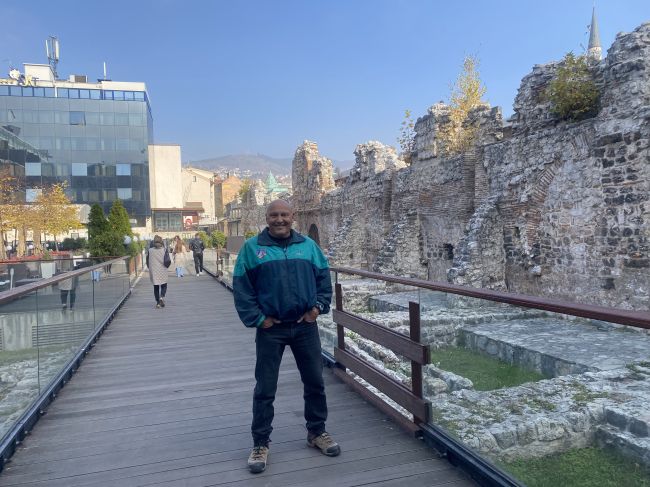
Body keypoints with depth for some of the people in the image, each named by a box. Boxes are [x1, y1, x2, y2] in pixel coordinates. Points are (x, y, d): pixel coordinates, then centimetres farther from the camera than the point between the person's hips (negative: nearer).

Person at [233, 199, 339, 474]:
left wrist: (318, 307, -2)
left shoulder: (308, 245, 4)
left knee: (315, 382, 13)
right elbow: (241, 287, -5)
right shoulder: (252, 247, -4)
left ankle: (317, 432, 34)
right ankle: (260, 444, 23)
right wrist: (256, 318, -10)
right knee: (265, 388, 6)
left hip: (305, 326, 3)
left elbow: (323, 277, 8)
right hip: (270, 329, -2)